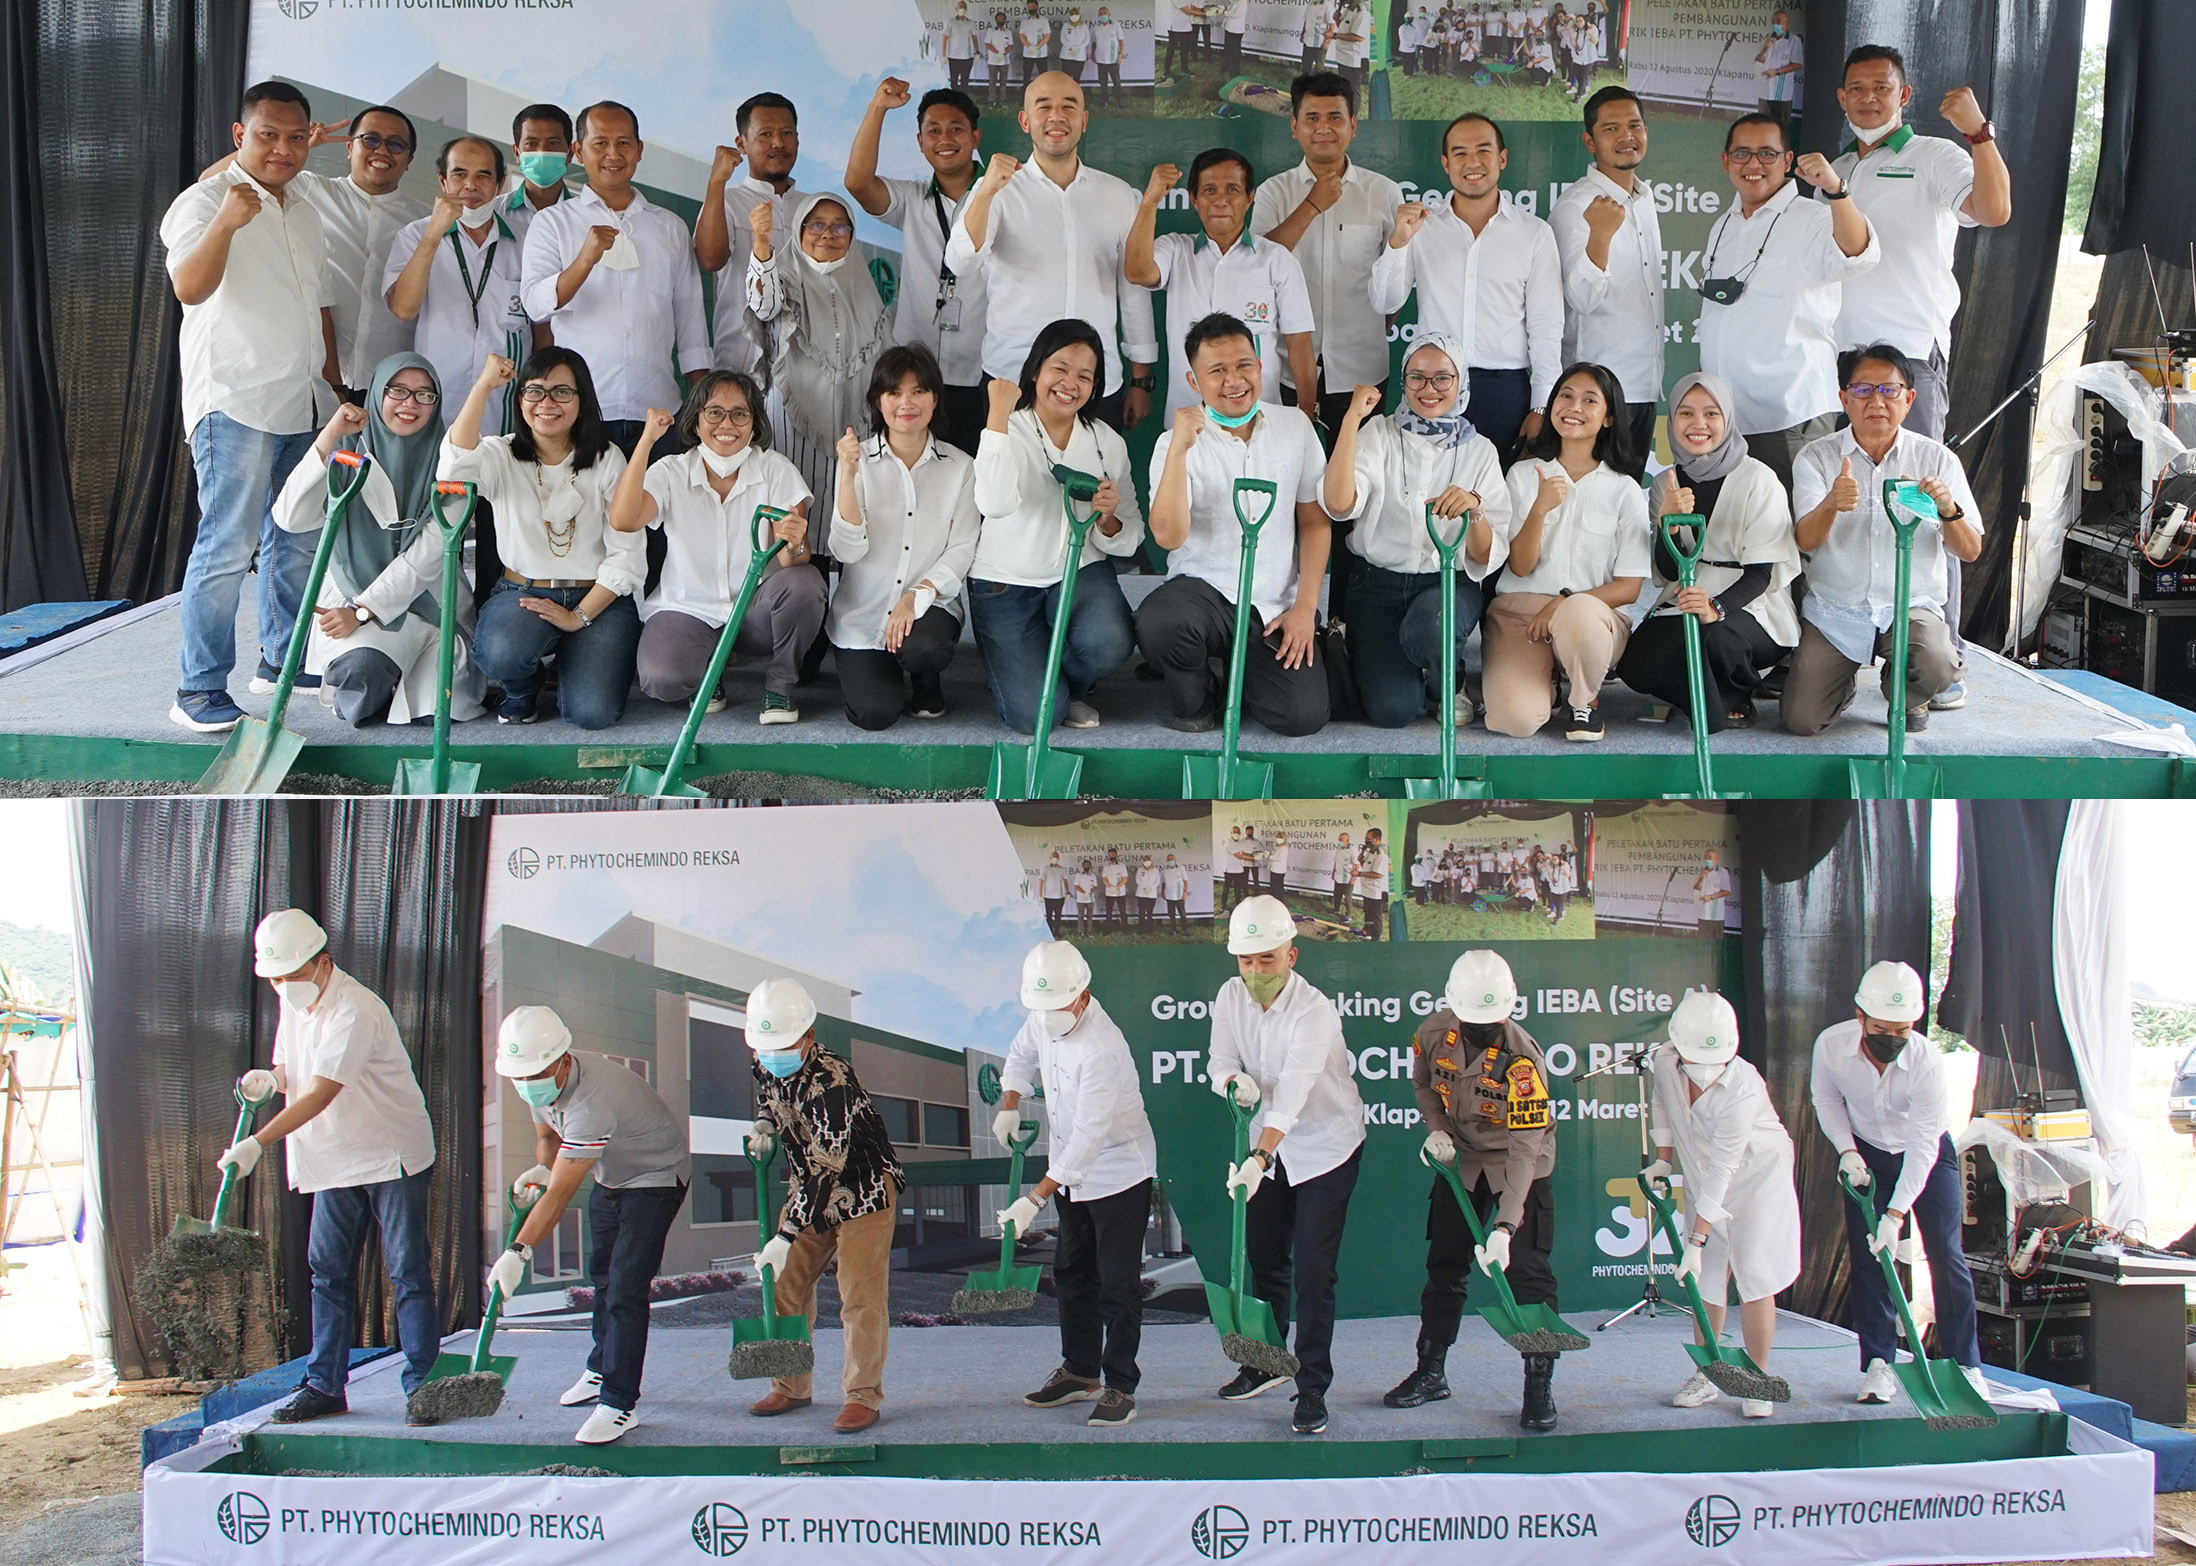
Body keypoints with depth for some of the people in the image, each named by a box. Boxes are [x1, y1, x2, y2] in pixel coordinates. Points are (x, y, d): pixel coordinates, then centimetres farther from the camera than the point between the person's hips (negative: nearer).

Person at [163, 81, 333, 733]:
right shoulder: (205, 201, -7)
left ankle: (283, 659, 28)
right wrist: (226, 223, -36)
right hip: (232, 403, -8)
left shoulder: (305, 214, 18)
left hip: (297, 406, 8)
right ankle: (200, 688, -7)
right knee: (227, 547, -11)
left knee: (296, 542, 14)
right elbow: (190, 288, -23)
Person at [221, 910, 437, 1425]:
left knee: (408, 1271, -5)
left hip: (393, 1154, -8)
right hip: (332, 1160, 8)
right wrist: (268, 1079, -9)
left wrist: (257, 1143, -33)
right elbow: (291, 1070, 16)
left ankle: (423, 1385, 0)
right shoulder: (292, 1003, 5)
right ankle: (324, 1385, 16)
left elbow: (321, 1095, -28)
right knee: (328, 1270, 9)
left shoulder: (356, 1011, -23)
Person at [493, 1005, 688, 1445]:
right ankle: (601, 1370, 37)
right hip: (610, 1178, 9)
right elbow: (548, 1135, 9)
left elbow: (561, 1192, -39)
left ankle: (619, 1403, -11)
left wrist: (519, 1252, -41)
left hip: (656, 1178, -9)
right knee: (602, 1276, 19)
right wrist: (540, 1168, -14)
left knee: (625, 1289, -15)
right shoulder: (542, 1082, -11)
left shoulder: (592, 1100, -39)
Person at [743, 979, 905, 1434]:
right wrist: (762, 1127, -5)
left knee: (860, 1296, -9)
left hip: (865, 1188, -8)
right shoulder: (766, 1069, -7)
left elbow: (826, 1168, -34)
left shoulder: (832, 1081, -32)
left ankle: (863, 1396, 1)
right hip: (809, 1192, 8)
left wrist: (786, 1235, -35)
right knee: (785, 1286, 6)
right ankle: (791, 1387, 18)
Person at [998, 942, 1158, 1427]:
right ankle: (1080, 1372, 31)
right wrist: (1009, 1105, 1)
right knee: (1071, 1273, 17)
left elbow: (1089, 1137, -34)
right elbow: (1022, 1055, 17)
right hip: (1071, 1171, 9)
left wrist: (1034, 1199, -34)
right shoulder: (1044, 1018, -8)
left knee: (1117, 1284, -4)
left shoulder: (1102, 1047, -33)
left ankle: (1120, 1387, 6)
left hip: (1119, 1172, -9)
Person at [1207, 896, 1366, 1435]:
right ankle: (1265, 1363, 35)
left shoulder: (1315, 1012, -29)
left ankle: (1312, 1389, 4)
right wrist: (1236, 1081, -28)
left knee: (1313, 1270, -7)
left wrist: (1257, 1159, -50)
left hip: (1326, 1146, -6)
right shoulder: (1230, 997, -9)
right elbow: (1220, 1061, -3)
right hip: (1269, 1146, 6)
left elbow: (1292, 1095, -40)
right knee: (1264, 1257, 16)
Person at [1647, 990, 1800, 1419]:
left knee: (1754, 1276, -9)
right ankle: (1706, 1377, 18)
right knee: (1706, 1279, 5)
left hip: (1757, 1176, -5)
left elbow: (1722, 1170, -32)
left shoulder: (1742, 1087, -34)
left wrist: (1696, 1240, -31)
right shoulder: (1665, 1063, -17)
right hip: (1702, 1182, 5)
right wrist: (1662, 1161, 7)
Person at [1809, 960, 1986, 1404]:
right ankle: (1878, 1365, 4)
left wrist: (1896, 1214, -32)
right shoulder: (1831, 1045, -25)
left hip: (1926, 1155, -2)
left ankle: (1964, 1364, 5)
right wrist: (1847, 1151, -15)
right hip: (1867, 1155, 2)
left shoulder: (1927, 1063, -32)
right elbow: (1825, 1098, -3)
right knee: (1867, 1259, -3)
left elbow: (1923, 1147, -29)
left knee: (1946, 1256, -5)